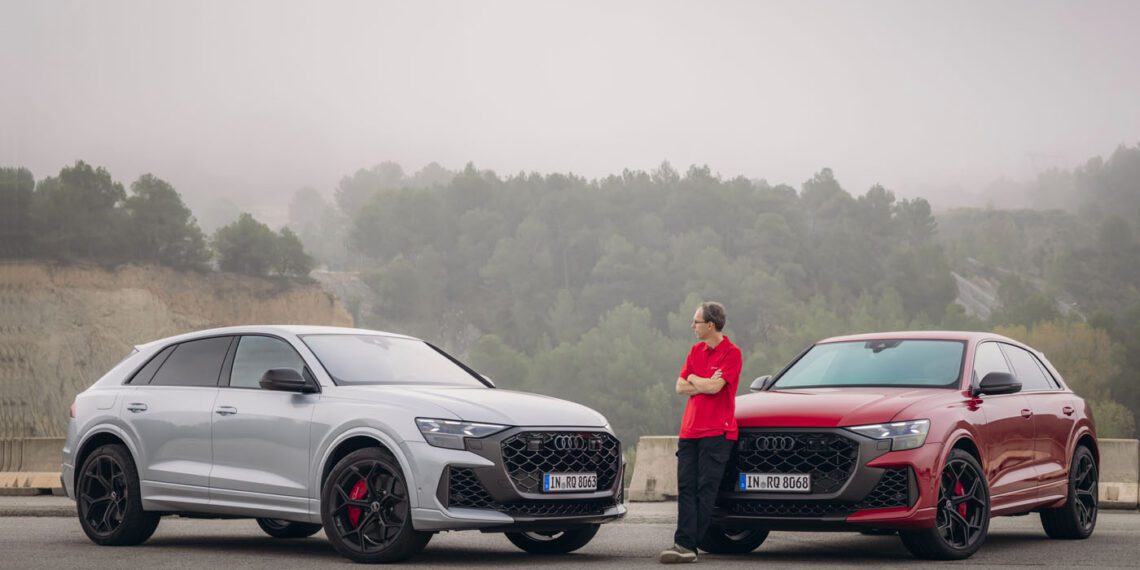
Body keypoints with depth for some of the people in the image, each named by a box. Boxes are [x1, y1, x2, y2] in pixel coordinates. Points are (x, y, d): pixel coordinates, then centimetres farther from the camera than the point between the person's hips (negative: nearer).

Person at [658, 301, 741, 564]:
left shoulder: (731, 353, -6)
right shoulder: (696, 350, 16)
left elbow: (715, 387, -17)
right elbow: (680, 387, 11)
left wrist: (693, 379, 2)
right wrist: (705, 384, -6)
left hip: (717, 431, -7)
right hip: (689, 430, 7)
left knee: (705, 489, -5)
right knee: (686, 487, -1)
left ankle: (688, 544, -5)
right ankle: (684, 543, -5)